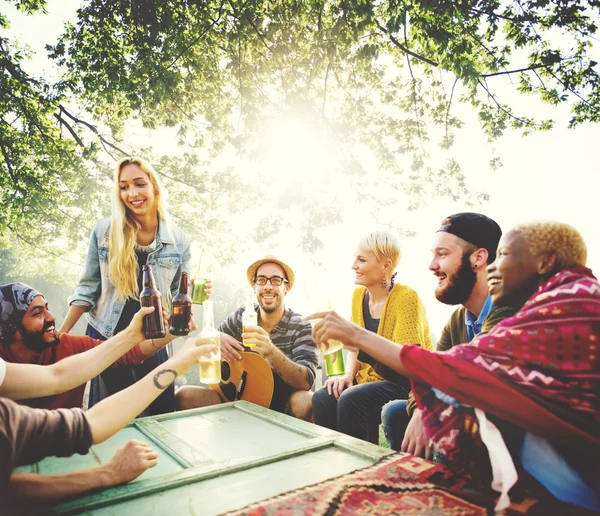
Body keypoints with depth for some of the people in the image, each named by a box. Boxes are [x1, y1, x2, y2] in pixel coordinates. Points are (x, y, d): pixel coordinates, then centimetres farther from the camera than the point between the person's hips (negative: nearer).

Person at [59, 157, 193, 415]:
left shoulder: (179, 240, -6)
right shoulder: (103, 230, -7)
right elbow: (88, 288, 1)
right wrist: (59, 335, 0)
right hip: (104, 338, 0)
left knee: (160, 417, 8)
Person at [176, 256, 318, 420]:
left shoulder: (301, 327, -11)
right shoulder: (242, 316, -2)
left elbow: (306, 381, -23)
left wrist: (271, 352, -40)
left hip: (283, 404, -3)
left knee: (307, 402, -36)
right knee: (184, 396, -15)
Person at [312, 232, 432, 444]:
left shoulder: (406, 298, -17)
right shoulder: (359, 294, 3)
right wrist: (348, 374, -9)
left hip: (408, 383, -6)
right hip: (373, 379, 6)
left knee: (351, 400, -30)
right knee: (322, 399, -20)